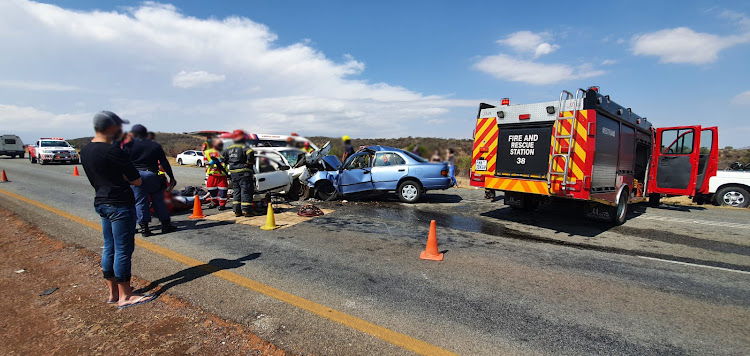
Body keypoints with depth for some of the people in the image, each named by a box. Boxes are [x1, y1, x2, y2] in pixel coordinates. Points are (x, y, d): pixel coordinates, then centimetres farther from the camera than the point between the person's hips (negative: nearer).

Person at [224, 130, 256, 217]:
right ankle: (246, 210, -3)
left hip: (233, 173, 7)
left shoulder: (229, 148, 14)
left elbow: (224, 159, 21)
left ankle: (237, 210, 15)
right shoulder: (244, 147, -11)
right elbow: (250, 153, -31)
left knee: (237, 191, 14)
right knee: (246, 191, -2)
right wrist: (249, 162, -17)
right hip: (243, 172, -7)